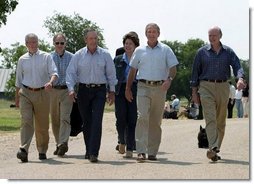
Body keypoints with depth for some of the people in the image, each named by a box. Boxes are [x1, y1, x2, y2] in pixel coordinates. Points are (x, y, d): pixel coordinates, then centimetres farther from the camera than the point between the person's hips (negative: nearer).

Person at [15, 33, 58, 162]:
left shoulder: (46, 57, 5)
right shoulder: (22, 60, 11)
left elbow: (54, 72, -6)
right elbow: (18, 80, 19)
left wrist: (50, 82, -28)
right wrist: (16, 98, 20)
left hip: (42, 93, 0)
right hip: (25, 93, 0)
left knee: (42, 125, 6)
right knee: (26, 121, -15)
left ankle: (42, 151, 20)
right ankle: (24, 150, -27)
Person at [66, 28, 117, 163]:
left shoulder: (105, 55, 3)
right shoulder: (78, 56, 3)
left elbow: (111, 74, 9)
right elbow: (70, 73, 2)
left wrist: (112, 91, 7)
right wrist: (71, 89, -12)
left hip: (99, 91, -1)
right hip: (83, 90, 1)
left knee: (97, 121, -12)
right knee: (86, 121, 8)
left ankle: (94, 153, -16)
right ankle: (88, 150, 21)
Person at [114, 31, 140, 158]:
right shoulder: (118, 60, 14)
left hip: (134, 92, -1)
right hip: (120, 91, 2)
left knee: (132, 120, -4)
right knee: (121, 118, -9)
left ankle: (130, 149, 2)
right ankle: (122, 141, 17)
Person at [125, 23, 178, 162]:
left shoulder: (165, 50, 9)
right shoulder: (139, 51, 12)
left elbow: (173, 67, 4)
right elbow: (132, 70, 16)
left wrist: (169, 79, -16)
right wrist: (128, 88, 13)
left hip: (159, 88, 1)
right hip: (143, 87, -1)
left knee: (156, 121, 5)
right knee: (142, 117, -15)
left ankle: (152, 152, 12)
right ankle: (141, 152, -20)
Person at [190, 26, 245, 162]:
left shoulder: (228, 52, 9)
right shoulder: (202, 52, 6)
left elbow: (237, 66, -2)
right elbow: (195, 72, 7)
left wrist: (240, 78, -24)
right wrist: (194, 91, 3)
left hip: (223, 87, 2)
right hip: (206, 87, -2)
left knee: (221, 121, 7)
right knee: (210, 119, -15)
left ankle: (216, 148, 18)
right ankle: (213, 149, -27)